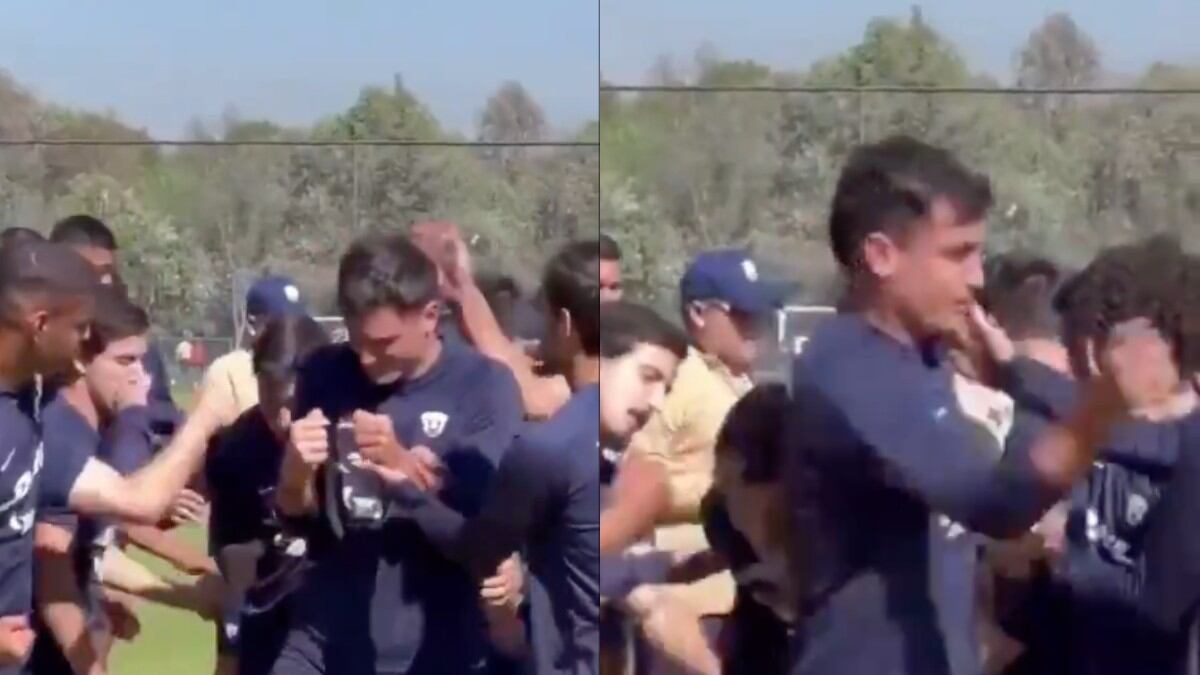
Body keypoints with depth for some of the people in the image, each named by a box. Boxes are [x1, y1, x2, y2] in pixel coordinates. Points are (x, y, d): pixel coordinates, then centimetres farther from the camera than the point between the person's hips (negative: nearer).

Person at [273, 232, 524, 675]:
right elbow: (294, 506, 6)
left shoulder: (484, 387, -9)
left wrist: (403, 463, -31)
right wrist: (296, 467, -18)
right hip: (326, 639, 3)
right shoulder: (326, 377, -1)